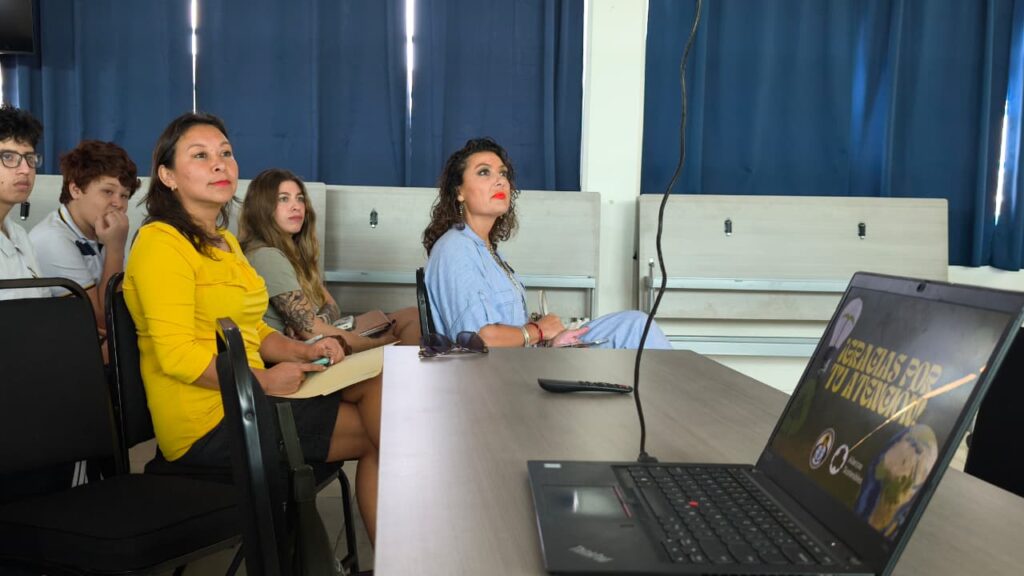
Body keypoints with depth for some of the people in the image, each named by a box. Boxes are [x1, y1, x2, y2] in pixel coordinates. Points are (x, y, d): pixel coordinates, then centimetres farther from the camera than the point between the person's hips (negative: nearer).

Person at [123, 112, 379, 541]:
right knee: (377, 427, -9)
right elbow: (177, 354, -19)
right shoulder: (161, 243, -11)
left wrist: (301, 351, 4)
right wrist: (262, 380, -20)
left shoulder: (225, 242, 19)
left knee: (382, 385, -9)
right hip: (208, 425, -8)